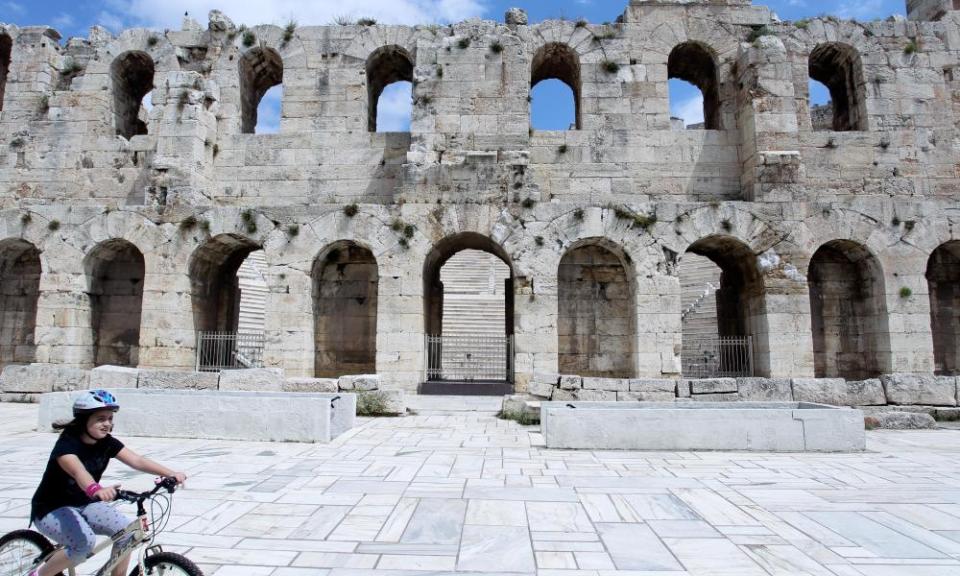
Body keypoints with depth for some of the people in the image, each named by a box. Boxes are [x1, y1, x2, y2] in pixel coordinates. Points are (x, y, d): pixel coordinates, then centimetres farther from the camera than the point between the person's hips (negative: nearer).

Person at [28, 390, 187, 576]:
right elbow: (78, 471, -46)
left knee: (126, 530, -17)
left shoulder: (107, 443, -8)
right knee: (85, 542, -30)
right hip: (52, 509, -5)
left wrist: (171, 474, -34)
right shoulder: (67, 444, -25)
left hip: (85, 504, 6)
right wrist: (96, 489, -67)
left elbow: (137, 460, -19)